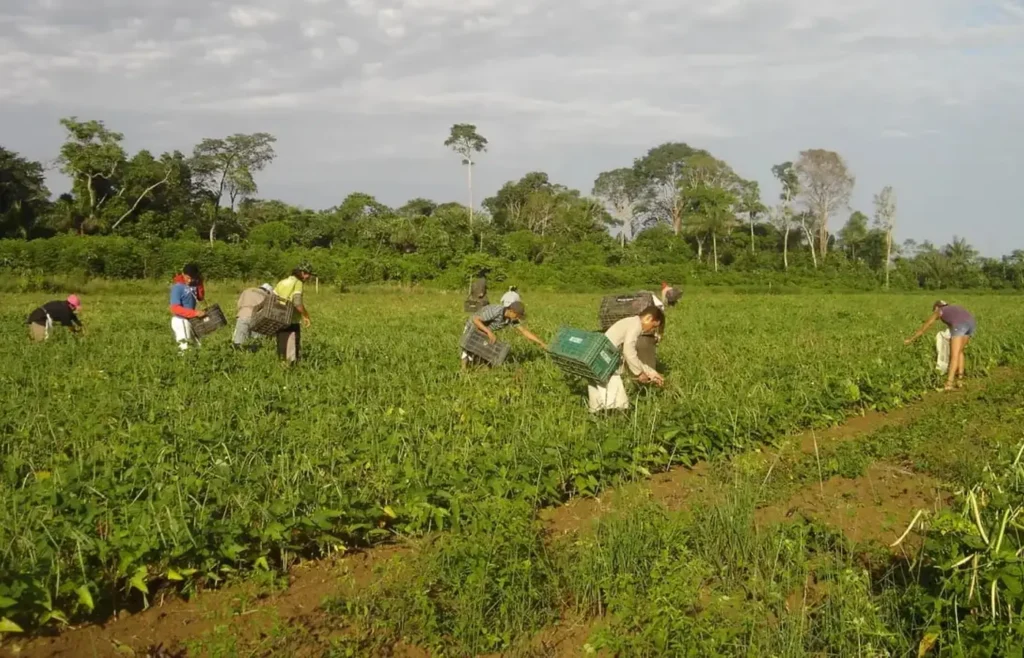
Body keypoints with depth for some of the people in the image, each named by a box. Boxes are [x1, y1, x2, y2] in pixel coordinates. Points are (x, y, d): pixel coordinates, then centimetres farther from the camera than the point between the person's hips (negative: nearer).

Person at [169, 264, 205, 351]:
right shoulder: (177, 287, -20)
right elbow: (175, 308, -25)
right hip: (180, 319, -7)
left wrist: (200, 283, -10)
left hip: (191, 319, 7)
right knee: (185, 347, -9)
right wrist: (195, 313, -31)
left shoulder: (193, 283, -1)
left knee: (198, 345, 13)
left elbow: (201, 298, 6)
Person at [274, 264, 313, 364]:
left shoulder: (281, 282, 13)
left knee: (282, 351, 13)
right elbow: (298, 303, -20)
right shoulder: (297, 283, -8)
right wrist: (306, 316, -8)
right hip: (292, 323, -7)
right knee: (292, 354, -4)